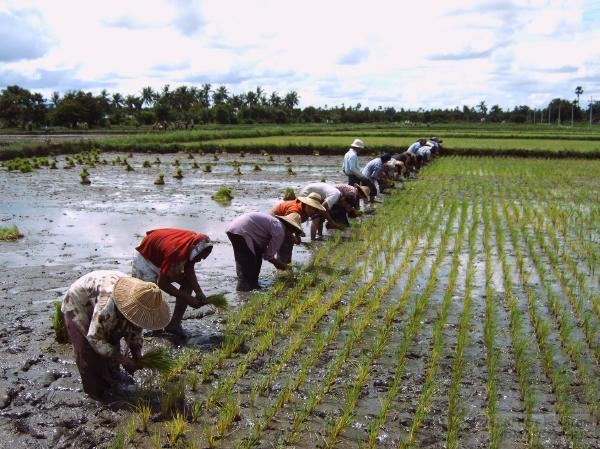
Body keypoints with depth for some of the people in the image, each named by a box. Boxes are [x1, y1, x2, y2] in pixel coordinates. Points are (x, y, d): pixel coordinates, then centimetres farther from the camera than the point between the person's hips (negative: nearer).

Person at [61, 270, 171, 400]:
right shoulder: (108, 304, -44)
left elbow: (134, 330, -6)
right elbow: (94, 337, -34)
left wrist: (137, 355, -18)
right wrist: (122, 359, -33)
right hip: (78, 305, -6)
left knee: (112, 342, 10)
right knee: (89, 351, -8)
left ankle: (112, 377, 32)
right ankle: (96, 391, 11)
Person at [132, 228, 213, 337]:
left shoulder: (195, 242, -20)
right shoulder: (176, 252, -43)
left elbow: (189, 271, -10)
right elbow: (162, 283, -36)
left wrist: (199, 293, -25)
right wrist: (188, 299, -33)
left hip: (162, 255, 8)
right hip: (145, 257, -7)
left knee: (188, 282, -3)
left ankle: (174, 324, 1)